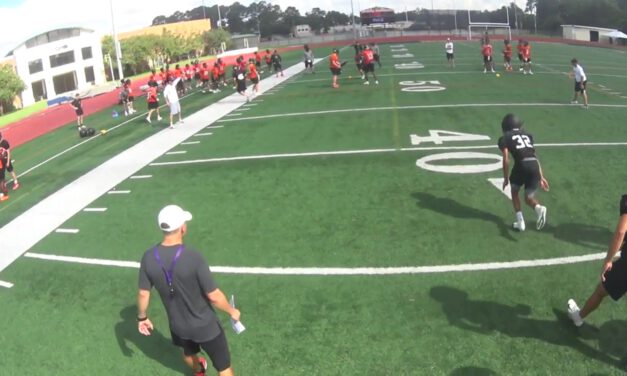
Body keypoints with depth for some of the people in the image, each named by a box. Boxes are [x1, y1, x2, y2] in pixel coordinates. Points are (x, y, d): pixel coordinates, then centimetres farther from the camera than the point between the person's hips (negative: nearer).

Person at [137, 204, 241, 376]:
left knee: (189, 353, 36)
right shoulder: (193, 257, -32)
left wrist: (142, 317, 14)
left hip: (178, 325, 6)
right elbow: (214, 297, -26)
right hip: (205, 325, -5)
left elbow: (143, 293, -5)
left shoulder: (149, 258, -18)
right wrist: (232, 311, -7)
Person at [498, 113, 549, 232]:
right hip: (534, 166, 4)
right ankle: (539, 208, -14)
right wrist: (541, 177, 27)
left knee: (514, 192, 23)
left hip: (522, 164, -4)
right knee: (529, 198, 19)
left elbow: (506, 160, 2)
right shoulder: (527, 135, 27)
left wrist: (506, 178, 11)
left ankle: (520, 221, 12)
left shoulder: (505, 138, 12)